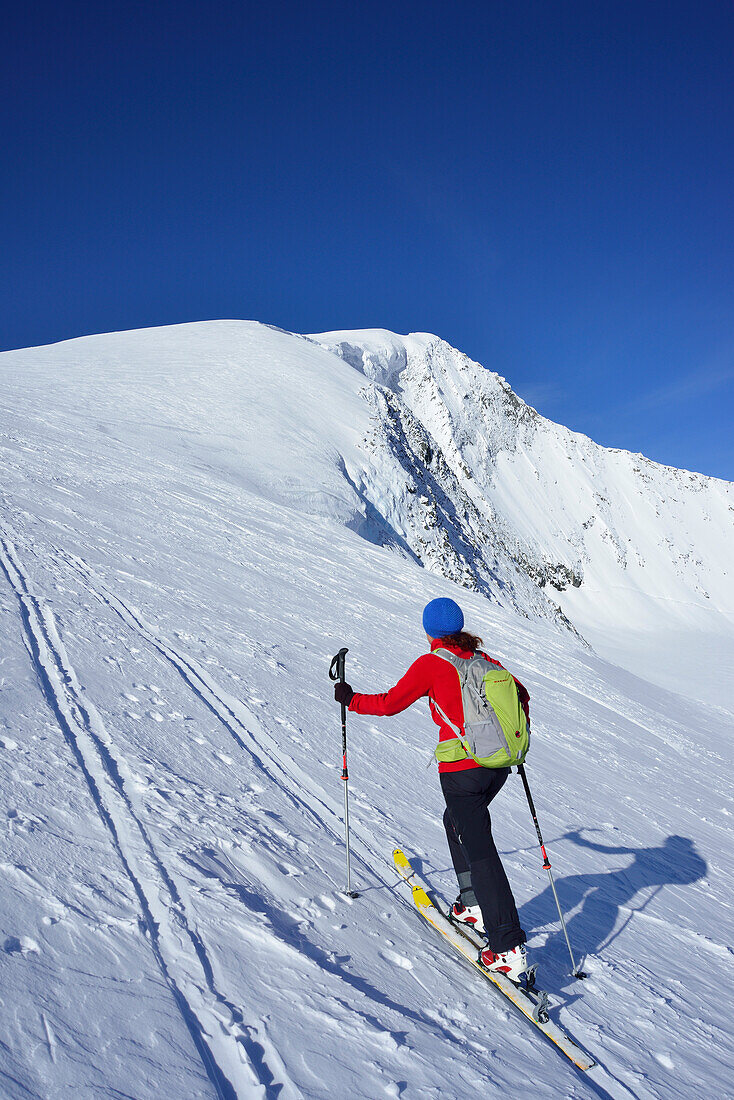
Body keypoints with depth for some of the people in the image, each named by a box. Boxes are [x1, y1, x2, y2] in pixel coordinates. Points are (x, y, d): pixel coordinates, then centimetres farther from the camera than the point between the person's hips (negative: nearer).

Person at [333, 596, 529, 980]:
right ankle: (474, 907, 32)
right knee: (457, 822, 28)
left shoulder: (431, 664, -6)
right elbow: (521, 695, 19)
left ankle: (510, 949, -6)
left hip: (461, 769, -7)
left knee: (480, 853, -5)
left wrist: (351, 699, 13)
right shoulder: (485, 660, 11)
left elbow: (390, 703, -2)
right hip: (498, 766, 7)